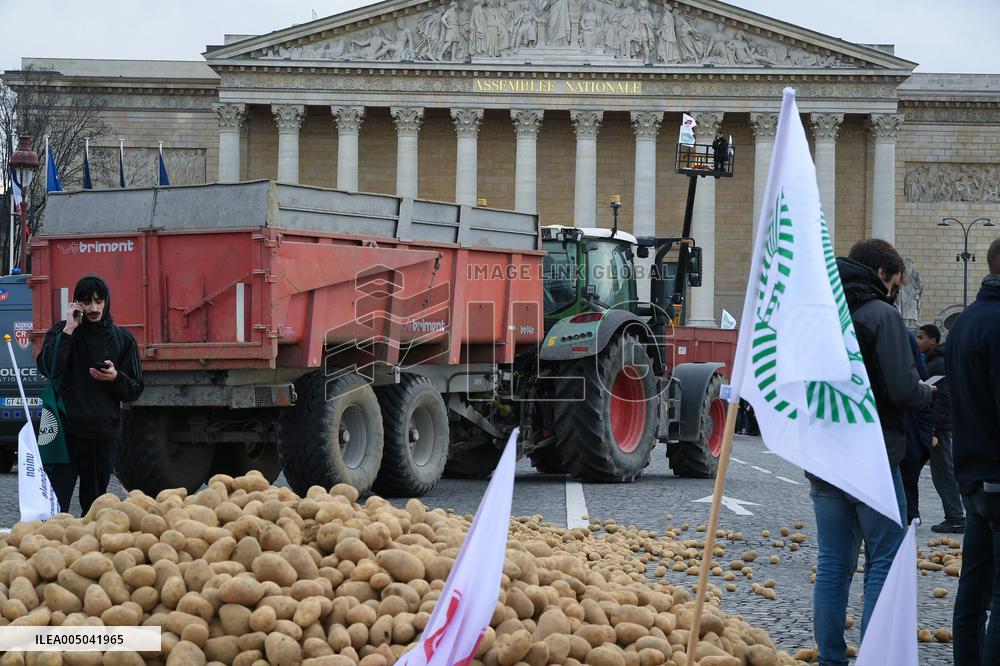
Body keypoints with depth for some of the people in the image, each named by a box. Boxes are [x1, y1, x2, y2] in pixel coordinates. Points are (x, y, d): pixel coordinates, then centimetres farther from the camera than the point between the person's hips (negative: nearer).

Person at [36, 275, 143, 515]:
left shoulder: (122, 339, 9)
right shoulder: (61, 332, 5)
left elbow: (134, 390, 10)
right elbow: (48, 368, -13)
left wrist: (115, 377, -10)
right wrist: (69, 330, -13)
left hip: (103, 432, 2)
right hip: (64, 429, -2)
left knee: (94, 502, 5)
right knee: (55, 503, -10)